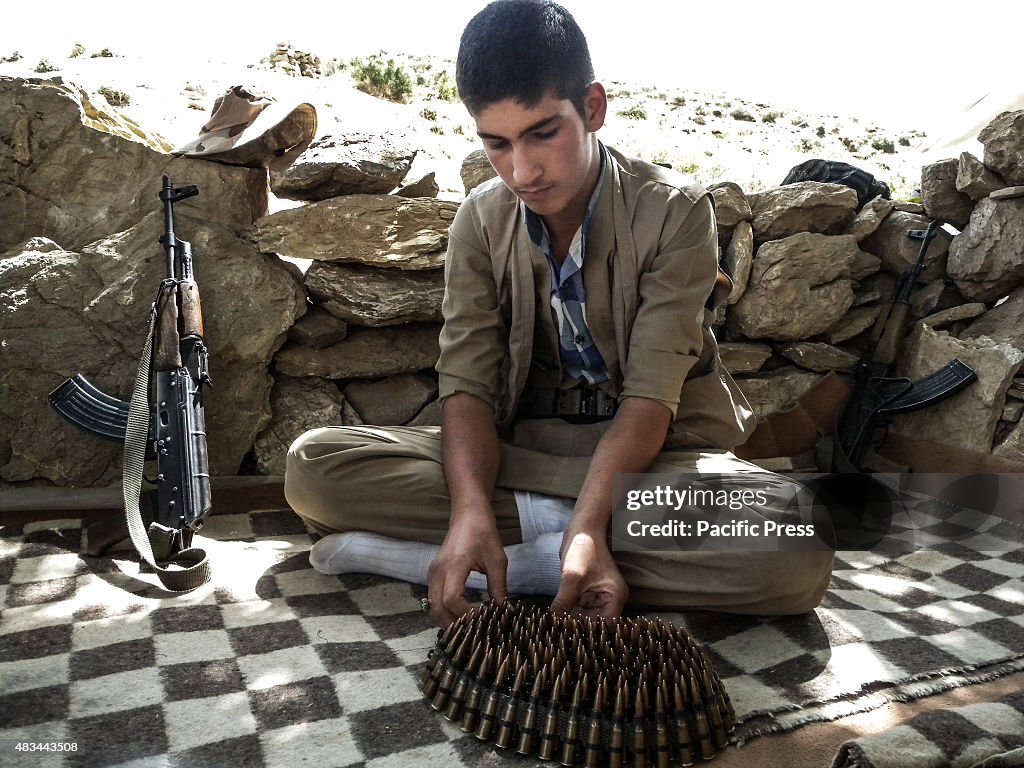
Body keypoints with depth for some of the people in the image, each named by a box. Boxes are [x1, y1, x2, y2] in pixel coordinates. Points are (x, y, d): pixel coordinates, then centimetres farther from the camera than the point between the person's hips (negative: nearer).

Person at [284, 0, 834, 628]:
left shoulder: (674, 212, -12)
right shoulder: (482, 221, -2)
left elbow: (651, 394, -19)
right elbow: (468, 384, -11)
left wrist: (588, 527, -34)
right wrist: (471, 511, -30)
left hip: (654, 457, -1)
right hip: (521, 453, 2)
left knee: (797, 559, -33)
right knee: (314, 463, -18)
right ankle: (553, 527, -20)